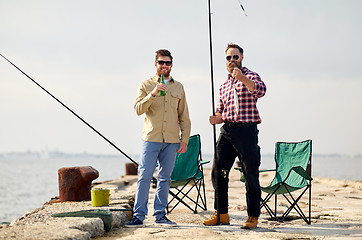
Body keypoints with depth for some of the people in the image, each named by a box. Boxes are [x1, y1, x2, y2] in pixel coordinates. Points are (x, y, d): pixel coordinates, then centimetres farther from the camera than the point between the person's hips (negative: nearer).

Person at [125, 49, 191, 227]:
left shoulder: (178, 87, 14)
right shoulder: (146, 85, 7)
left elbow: (184, 117, 15)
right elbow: (138, 109, -6)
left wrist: (184, 139, 7)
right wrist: (153, 94, -18)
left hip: (171, 141, 3)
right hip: (151, 139, -2)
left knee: (165, 178, 6)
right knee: (144, 177, -8)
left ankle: (160, 215, 13)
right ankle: (139, 216, -5)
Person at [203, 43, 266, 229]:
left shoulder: (250, 76, 2)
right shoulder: (224, 85, 21)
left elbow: (260, 91, -21)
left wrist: (242, 78, -37)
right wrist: (216, 118, 2)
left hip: (246, 130, -6)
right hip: (227, 130, 6)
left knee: (251, 175, -4)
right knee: (218, 172, 3)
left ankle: (253, 216, 5)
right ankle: (221, 214, 14)